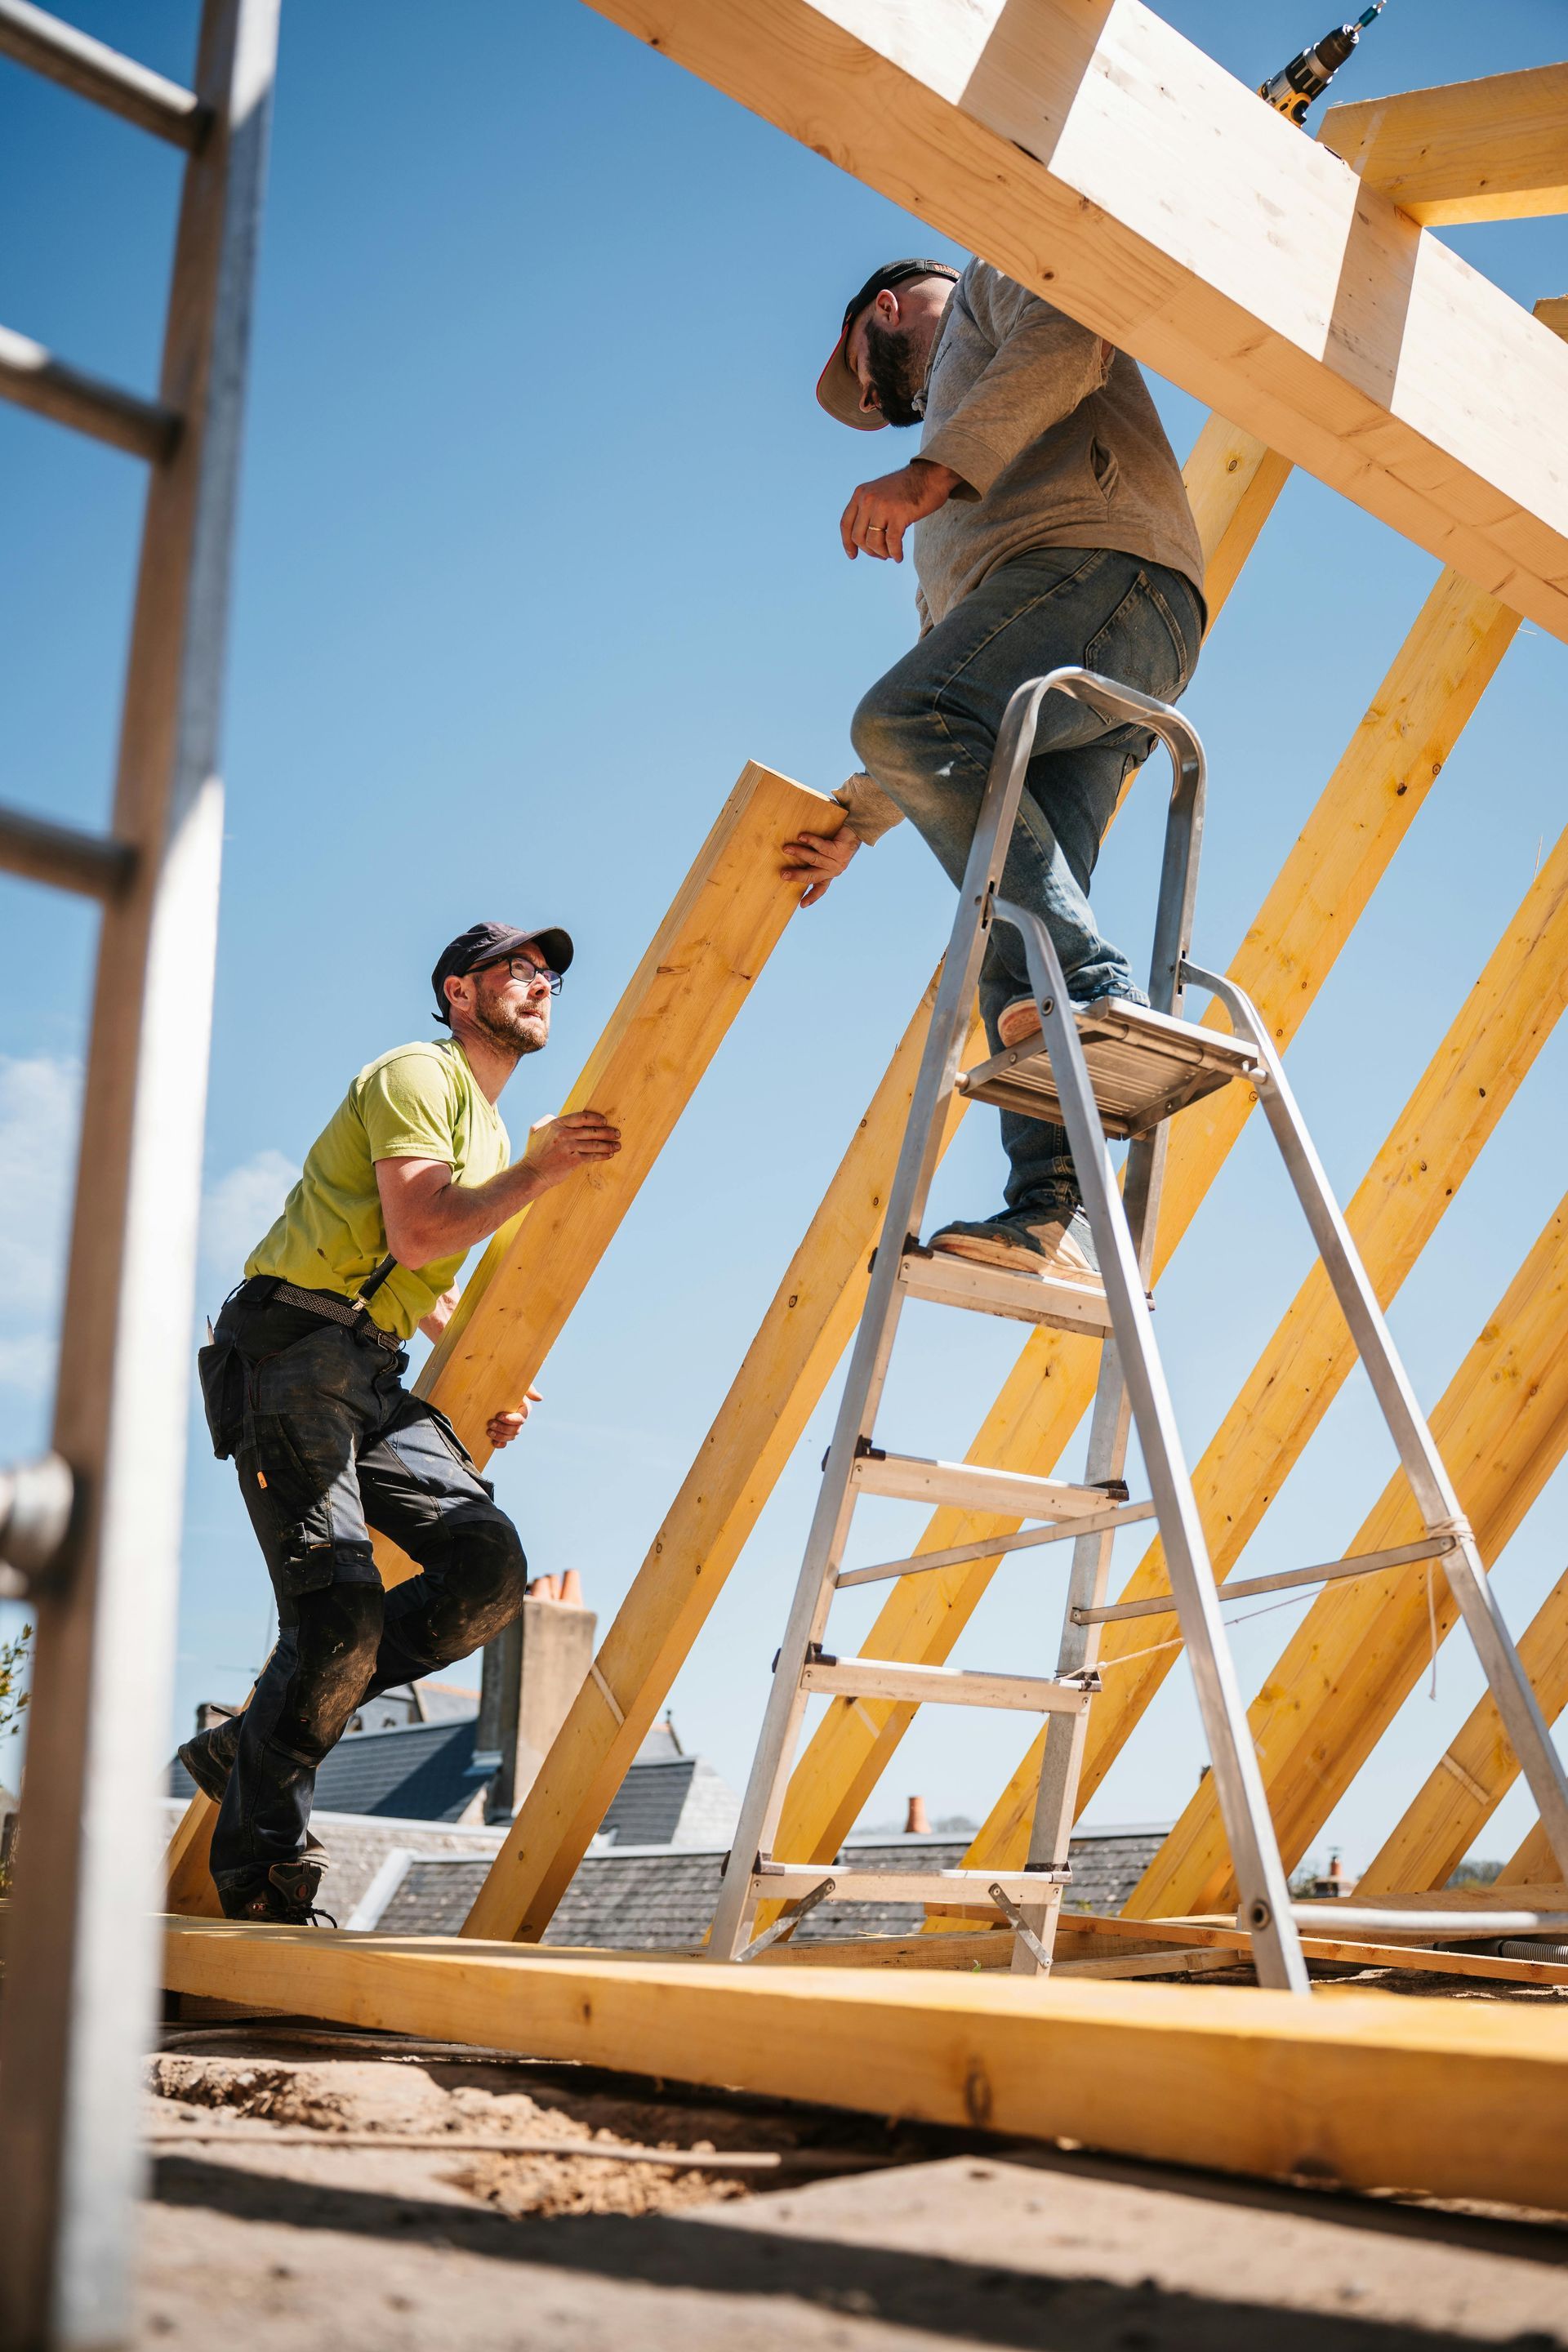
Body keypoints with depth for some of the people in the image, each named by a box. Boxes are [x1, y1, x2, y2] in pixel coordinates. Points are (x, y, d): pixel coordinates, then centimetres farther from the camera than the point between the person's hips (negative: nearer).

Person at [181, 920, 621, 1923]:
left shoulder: (493, 1133, 25)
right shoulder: (419, 1075, -4)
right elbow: (416, 1235, -17)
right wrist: (542, 1169, -10)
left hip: (375, 1374, 8)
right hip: (291, 1345, -8)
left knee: (489, 1564, -12)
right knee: (340, 1606, -18)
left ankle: (255, 1740, -1)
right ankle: (257, 1858, 0)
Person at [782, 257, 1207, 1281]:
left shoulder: (989, 285, 24)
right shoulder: (949, 529, 43)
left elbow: (1069, 337, -2)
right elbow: (947, 698, 41)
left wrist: (934, 470, -10)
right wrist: (852, 823, 39)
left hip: (1105, 566, -8)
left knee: (907, 721, -30)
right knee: (1012, 942, -8)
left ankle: (1100, 987, -39)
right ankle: (1056, 1214, -21)